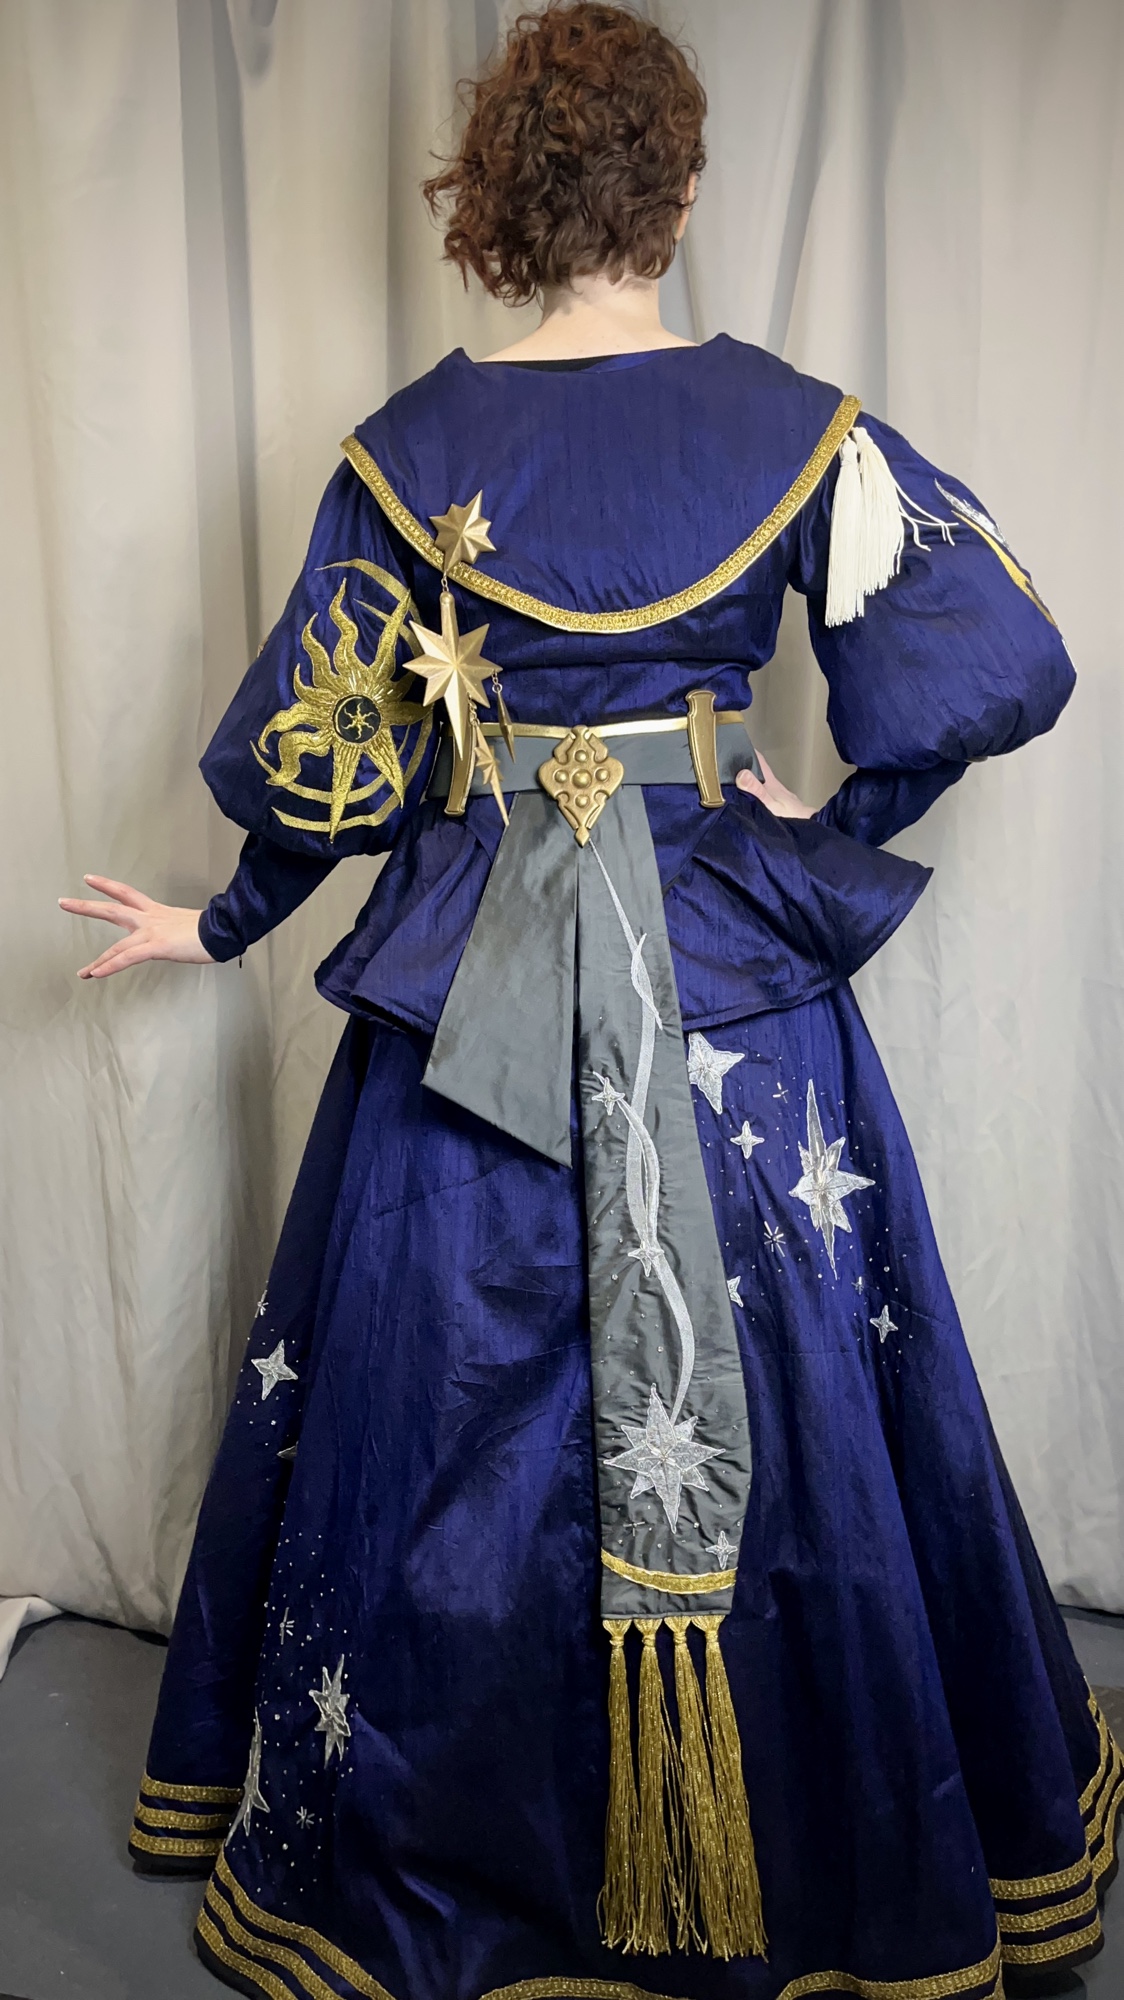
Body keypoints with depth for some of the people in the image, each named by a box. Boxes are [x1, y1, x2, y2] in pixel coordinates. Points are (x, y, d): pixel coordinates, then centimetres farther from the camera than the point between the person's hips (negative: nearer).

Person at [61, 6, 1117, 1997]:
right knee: (788, 1397, 15)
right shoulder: (796, 426, -2)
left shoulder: (413, 442, -3)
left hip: (469, 978, 1)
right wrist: (837, 829, 6)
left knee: (435, 1390, 15)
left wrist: (228, 921, 14)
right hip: (740, 969, 0)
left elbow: (326, 748, -1)